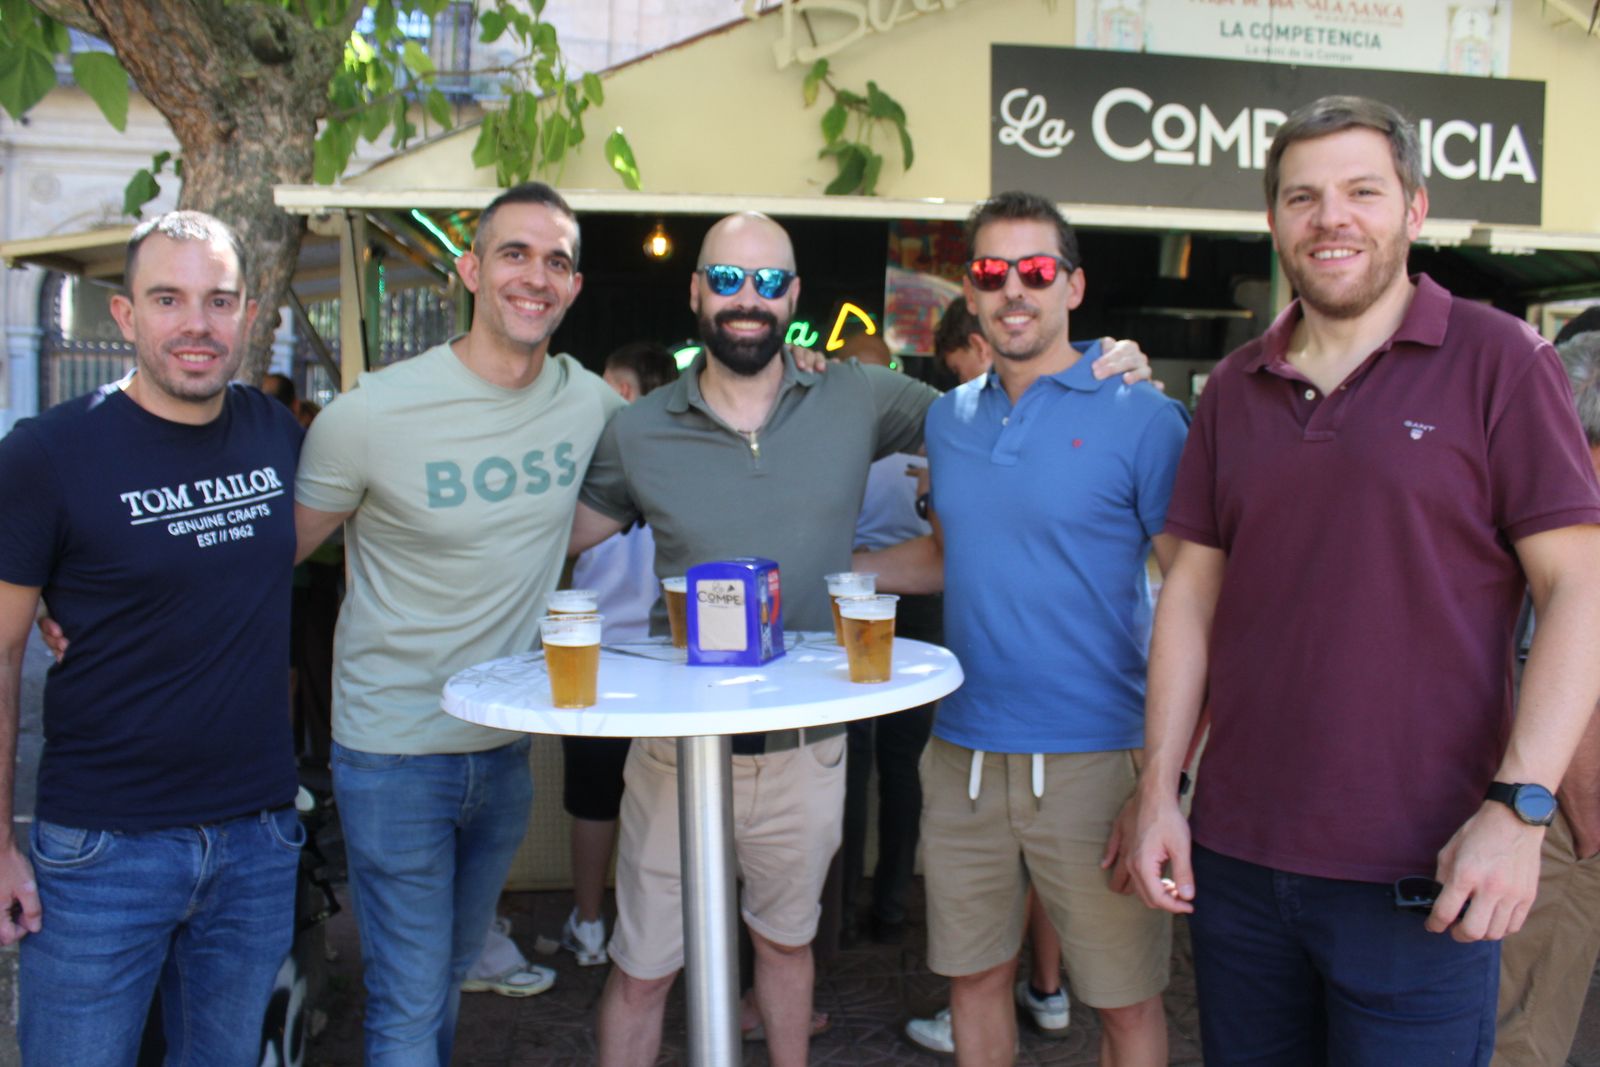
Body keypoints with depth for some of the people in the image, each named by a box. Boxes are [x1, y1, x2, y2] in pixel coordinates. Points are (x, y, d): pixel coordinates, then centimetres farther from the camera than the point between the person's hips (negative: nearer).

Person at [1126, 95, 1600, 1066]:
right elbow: (1193, 593, 9)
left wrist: (1519, 806, -16)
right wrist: (1160, 790, 3)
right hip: (1234, 857, 4)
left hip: (1418, 878, -4)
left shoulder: (1496, 360, -3)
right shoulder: (1234, 389, 9)